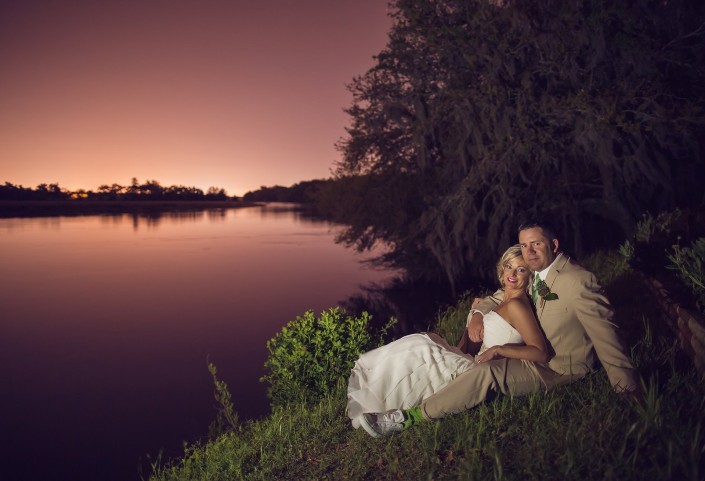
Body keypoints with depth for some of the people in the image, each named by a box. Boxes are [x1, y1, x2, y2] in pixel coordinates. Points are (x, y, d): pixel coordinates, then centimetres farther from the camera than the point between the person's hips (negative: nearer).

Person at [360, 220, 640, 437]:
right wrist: (477, 314, -9)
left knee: (487, 373, -28)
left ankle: (410, 417, -24)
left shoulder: (578, 281, -22)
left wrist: (629, 391, -19)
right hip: (535, 351, 9)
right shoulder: (534, 274, 4)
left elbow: (604, 333, -21)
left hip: (558, 367, -9)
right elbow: (497, 298, 13)